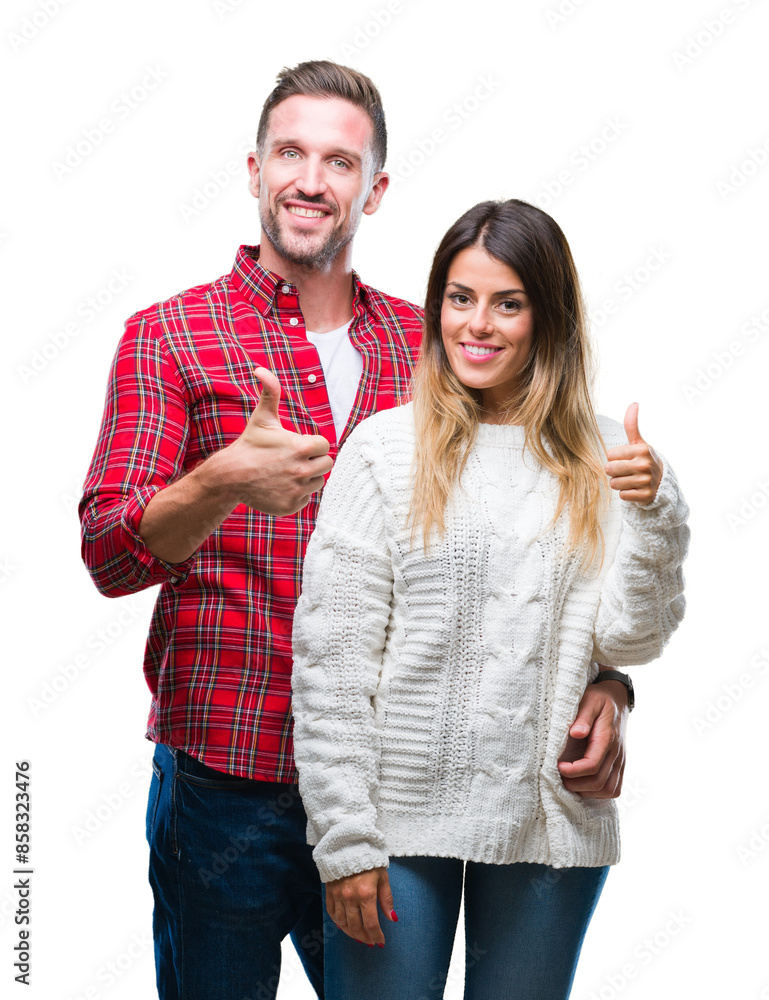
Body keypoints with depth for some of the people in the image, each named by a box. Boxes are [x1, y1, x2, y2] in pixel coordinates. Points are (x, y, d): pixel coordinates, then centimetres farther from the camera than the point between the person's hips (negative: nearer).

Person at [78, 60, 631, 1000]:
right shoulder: (169, 336, -1)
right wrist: (224, 484, -31)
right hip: (226, 779, -2)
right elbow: (108, 553, -10)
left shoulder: (425, 342, 8)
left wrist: (599, 680, -8)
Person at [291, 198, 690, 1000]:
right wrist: (344, 837, -10)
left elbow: (631, 642, 1)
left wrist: (654, 515, -13)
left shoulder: (599, 459, 4)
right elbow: (329, 656, -7)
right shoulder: (384, 448, -5)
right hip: (401, 816, -2)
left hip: (553, 820, 3)